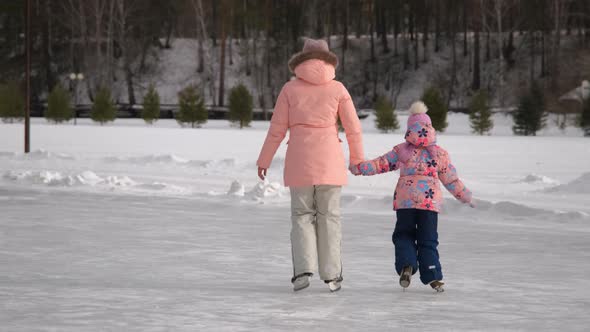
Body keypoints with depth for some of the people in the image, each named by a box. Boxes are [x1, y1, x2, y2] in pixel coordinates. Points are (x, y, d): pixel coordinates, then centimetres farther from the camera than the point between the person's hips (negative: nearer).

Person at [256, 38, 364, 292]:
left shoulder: (290, 88, 2)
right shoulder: (337, 89, 3)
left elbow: (277, 128, 2)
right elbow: (353, 128, 5)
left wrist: (264, 160, 10)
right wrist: (357, 158, 19)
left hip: (299, 159, 0)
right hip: (330, 159, 0)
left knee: (302, 215, 7)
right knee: (329, 216, 8)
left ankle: (303, 269, -9)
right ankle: (331, 275, 7)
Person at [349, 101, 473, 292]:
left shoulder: (401, 151, 3)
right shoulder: (440, 154, 6)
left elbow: (381, 164, 2)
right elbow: (451, 180, 11)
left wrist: (359, 168, 9)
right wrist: (466, 197, 22)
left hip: (404, 200, 0)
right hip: (430, 201, 0)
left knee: (403, 235, 14)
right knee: (428, 240, 7)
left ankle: (406, 265, -11)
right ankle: (433, 277, -2)